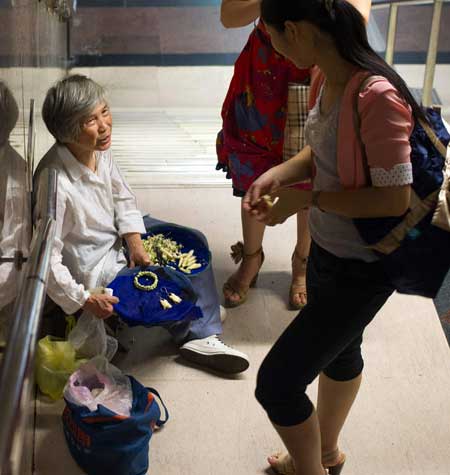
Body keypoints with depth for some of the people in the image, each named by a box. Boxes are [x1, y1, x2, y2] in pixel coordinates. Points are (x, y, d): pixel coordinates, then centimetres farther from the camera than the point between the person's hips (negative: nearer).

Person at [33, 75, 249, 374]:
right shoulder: (55, 183, -35)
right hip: (94, 269, -8)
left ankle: (202, 338, 8)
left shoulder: (101, 149, -12)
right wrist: (83, 300, -23)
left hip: (118, 238, 8)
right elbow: (47, 256, -29)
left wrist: (135, 242, -7)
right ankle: (192, 334, 21)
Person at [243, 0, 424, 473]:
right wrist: (279, 173, -8)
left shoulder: (377, 97, -32)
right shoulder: (325, 76, -6)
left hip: (360, 268, -9)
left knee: (277, 382, -2)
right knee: (339, 350, 30)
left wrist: (305, 199, -22)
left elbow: (394, 199, -28)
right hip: (327, 247, 9)